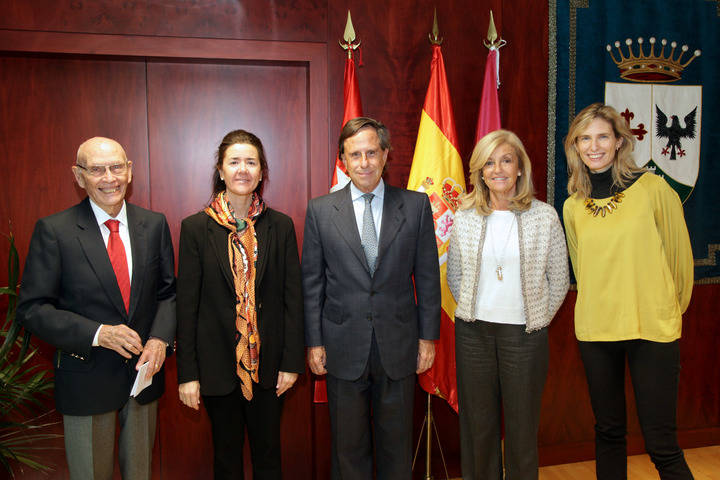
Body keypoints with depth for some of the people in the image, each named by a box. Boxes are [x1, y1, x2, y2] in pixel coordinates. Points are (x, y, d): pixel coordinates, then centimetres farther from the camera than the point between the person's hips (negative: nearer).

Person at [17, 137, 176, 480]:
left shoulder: (155, 224, 0)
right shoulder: (53, 230, -11)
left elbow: (168, 292, 5)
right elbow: (32, 308, -10)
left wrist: (160, 339, -12)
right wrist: (98, 334, -22)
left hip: (144, 369, 3)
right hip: (86, 378, -2)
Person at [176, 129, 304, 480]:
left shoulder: (281, 226, -1)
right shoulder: (195, 227, -4)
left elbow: (292, 297, 1)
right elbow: (186, 303, -4)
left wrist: (291, 361, -3)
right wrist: (187, 373, -5)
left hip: (267, 363, 1)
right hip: (218, 364, -1)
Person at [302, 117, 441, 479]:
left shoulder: (416, 205, 1)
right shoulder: (320, 210, 0)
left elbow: (428, 276, 3)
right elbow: (312, 282, 2)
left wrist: (428, 336, 1)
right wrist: (314, 342, 0)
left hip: (399, 347, 1)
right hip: (344, 349, 0)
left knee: (397, 442, 15)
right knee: (348, 447, 14)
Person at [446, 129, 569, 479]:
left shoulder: (545, 216, -3)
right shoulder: (465, 217, 2)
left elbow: (559, 279, 4)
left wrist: (539, 320, 4)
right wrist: (472, 311, 8)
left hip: (524, 332, -1)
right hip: (473, 332, 2)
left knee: (522, 423, 9)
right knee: (478, 421, 11)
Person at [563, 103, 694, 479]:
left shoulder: (652, 188, -5)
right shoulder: (573, 206, 5)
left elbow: (679, 255, 3)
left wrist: (668, 311, 11)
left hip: (652, 330, -3)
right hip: (595, 330, 3)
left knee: (661, 444, -1)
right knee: (608, 431, 15)